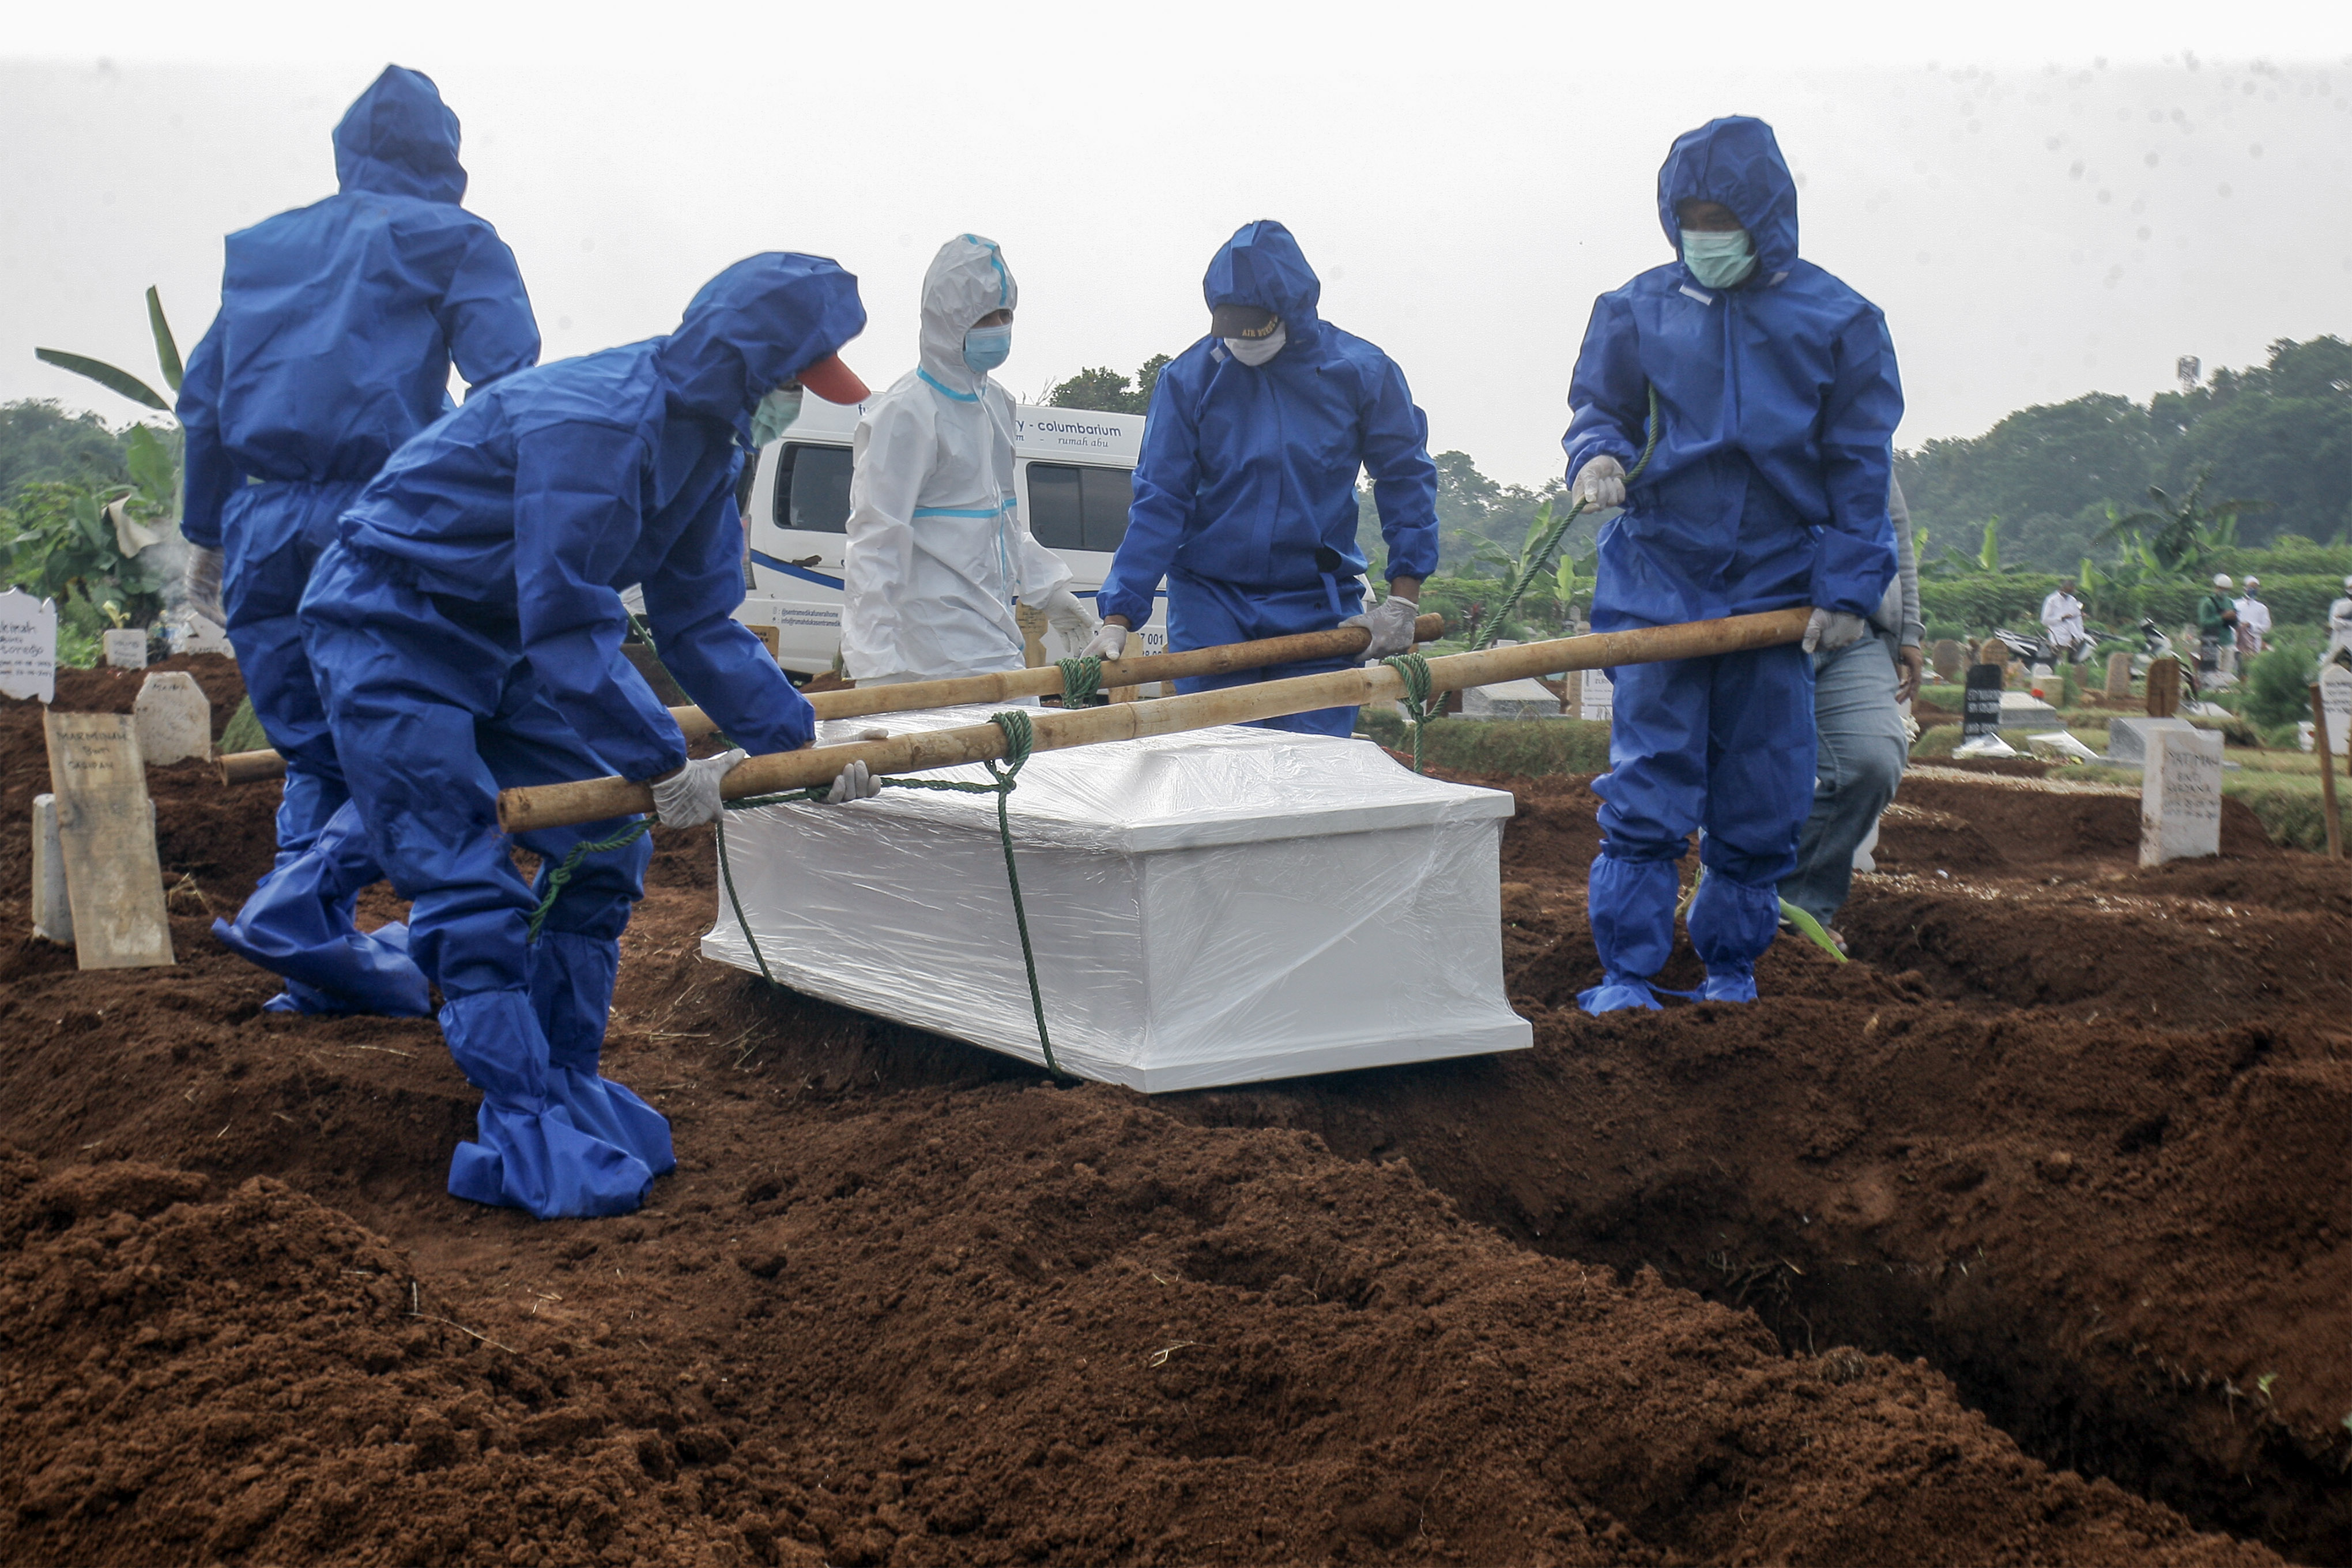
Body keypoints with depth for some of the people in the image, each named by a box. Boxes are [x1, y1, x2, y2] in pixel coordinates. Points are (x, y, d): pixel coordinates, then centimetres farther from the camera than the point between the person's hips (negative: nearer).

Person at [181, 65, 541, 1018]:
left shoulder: (261, 246, 21)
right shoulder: (452, 241, 6)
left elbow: (203, 401, 21)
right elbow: (507, 391, -9)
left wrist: (206, 536, 27)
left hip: (261, 534, 6)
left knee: (315, 755, 15)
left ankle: (319, 960, 9)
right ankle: (295, 908, -18)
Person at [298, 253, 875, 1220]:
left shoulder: (703, 446, -2)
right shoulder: (593, 424, -32)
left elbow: (700, 626, 2)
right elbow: (566, 635, -32)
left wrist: (798, 739, -7)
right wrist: (667, 767, -27)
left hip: (502, 634, 9)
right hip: (388, 632, -9)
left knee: (600, 851, 5)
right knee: (472, 889, -12)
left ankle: (564, 1084, 16)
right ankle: (522, 1138, -5)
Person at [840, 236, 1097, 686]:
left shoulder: (996, 402, 15)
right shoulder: (908, 413, -12)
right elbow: (875, 540, -17)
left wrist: (1049, 589, 23)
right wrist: (873, 665, -22)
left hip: (996, 638, 9)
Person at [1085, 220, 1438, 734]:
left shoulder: (1360, 372, -3)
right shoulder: (1189, 377, -5)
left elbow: (1405, 480, 6)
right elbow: (1158, 503, -4)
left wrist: (1403, 600, 0)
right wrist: (1118, 616, -12)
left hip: (1319, 608, 0)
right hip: (1210, 602, 0)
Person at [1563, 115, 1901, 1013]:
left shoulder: (1836, 321, 3)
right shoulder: (1638, 309, 4)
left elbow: (1860, 468, 4)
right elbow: (1599, 409, 13)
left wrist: (1848, 590, -2)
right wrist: (1598, 455, -12)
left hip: (1778, 591, 1)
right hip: (1658, 581, 0)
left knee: (1761, 801, 6)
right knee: (1645, 787, -5)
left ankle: (1730, 963, 21)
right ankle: (1626, 973, 1)